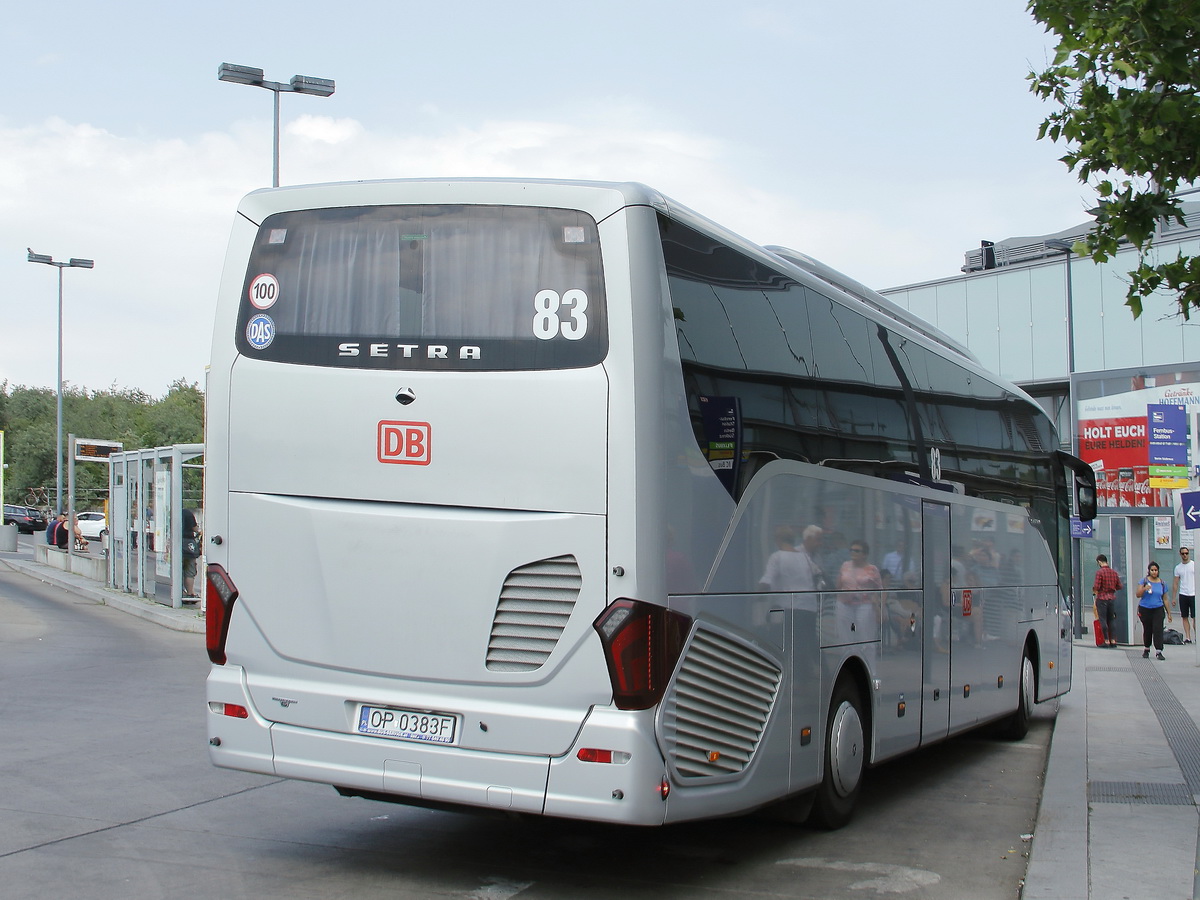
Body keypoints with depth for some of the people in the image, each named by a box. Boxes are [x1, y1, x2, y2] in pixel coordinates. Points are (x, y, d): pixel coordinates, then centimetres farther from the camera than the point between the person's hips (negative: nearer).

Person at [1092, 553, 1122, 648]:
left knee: (1103, 619, 1)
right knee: (1112, 619, 12)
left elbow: (1096, 587, -15)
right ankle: (1113, 640, 11)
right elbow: (1119, 586, 11)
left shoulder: (1100, 572, -11)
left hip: (1102, 598, -5)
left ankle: (1106, 640, 0)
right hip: (1112, 598, 5)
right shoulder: (1114, 572, 6)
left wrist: (1094, 591, 6)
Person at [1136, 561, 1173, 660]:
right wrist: (1144, 589, -26)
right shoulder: (1144, 581, 0)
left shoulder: (1162, 583, 6)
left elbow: (1165, 599, 11)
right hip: (1145, 610, 0)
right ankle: (1146, 649, 29)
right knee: (1147, 630, 9)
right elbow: (1138, 595, -7)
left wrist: (1169, 613, 10)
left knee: (1158, 629, -12)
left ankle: (1158, 652, -13)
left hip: (1158, 610, 0)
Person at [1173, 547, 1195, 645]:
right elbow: (1175, 583, 12)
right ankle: (1188, 638, 7)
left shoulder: (1194, 565, 1)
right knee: (1185, 617, 4)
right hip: (1183, 595, 3)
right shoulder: (1178, 567, 10)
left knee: (1195, 617, -5)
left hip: (1193, 594, -3)